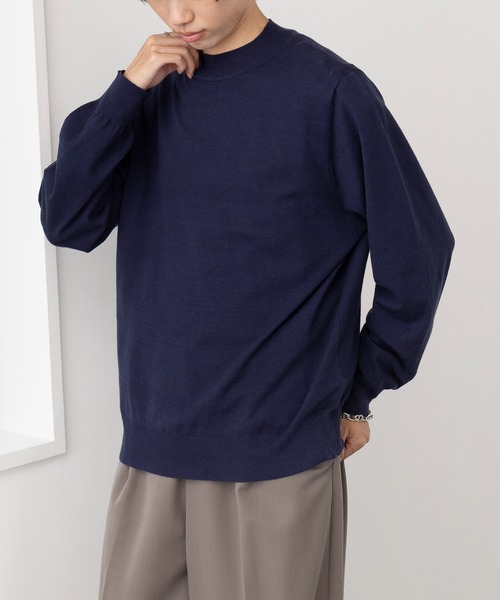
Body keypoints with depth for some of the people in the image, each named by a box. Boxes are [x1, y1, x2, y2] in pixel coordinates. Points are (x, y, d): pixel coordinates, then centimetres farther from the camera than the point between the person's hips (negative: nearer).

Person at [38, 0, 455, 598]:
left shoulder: (328, 90, -9)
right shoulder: (152, 92, 6)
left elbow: (417, 251, -4)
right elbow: (67, 224, -1)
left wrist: (357, 398, 2)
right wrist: (128, 90, -11)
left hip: (278, 458, -4)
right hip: (150, 451, 4)